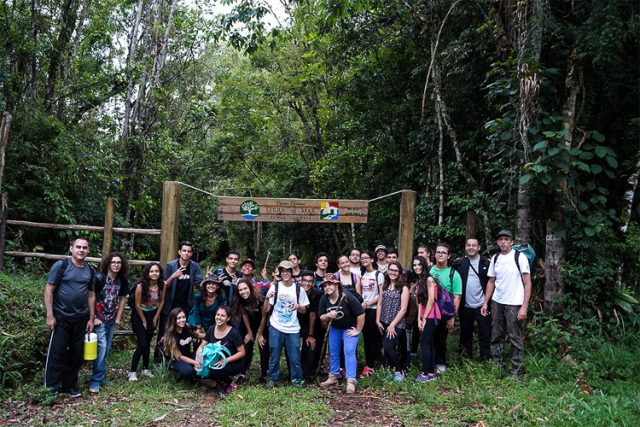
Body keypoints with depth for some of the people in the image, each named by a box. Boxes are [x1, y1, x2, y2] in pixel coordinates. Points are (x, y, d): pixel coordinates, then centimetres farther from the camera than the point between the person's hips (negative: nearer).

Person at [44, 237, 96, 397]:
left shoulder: (90, 271, 8)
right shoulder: (61, 265, -6)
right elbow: (48, 290, -7)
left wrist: (91, 319, 8)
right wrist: (50, 315, -13)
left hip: (81, 319, 5)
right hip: (61, 317, -5)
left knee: (76, 354, 10)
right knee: (57, 352, -1)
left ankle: (70, 385, 23)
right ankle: (51, 388, 10)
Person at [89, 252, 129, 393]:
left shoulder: (122, 280, 1)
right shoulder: (99, 277, -15)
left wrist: (118, 317, 8)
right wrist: (93, 318, -14)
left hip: (112, 320, 6)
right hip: (99, 319, -6)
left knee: (106, 350, 11)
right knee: (101, 347, -13)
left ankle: (100, 376, 24)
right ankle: (95, 380, -6)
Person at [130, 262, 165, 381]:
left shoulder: (162, 285, -13)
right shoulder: (141, 286, -25)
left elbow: (161, 302, 0)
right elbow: (137, 305, -16)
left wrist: (155, 318, 2)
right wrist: (144, 321, -7)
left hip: (153, 315, 4)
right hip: (139, 315, -4)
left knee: (148, 343, 13)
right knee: (142, 344, -10)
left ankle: (145, 369, 24)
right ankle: (132, 372, 1)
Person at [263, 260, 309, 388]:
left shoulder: (299, 289, 1)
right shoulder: (274, 287, -1)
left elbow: (304, 311, 7)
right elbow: (266, 310, -1)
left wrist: (298, 307, -14)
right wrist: (267, 298, -20)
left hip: (293, 329, 1)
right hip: (276, 327, 0)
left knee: (295, 357, 2)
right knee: (274, 356, 6)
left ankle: (296, 379, 20)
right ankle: (272, 379, 23)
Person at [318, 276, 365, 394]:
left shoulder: (347, 298, -29)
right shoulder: (324, 299, -11)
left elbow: (361, 314, -25)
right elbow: (321, 317, -4)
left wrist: (358, 330, -17)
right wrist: (328, 315, -27)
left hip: (350, 328, -6)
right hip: (334, 328, 6)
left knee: (349, 352, -15)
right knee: (333, 353, 12)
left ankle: (351, 381, -13)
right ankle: (333, 377, 28)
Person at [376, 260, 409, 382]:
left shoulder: (403, 288, -8)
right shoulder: (384, 286, 8)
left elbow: (403, 309, -11)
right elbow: (380, 304, 10)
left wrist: (393, 325, -13)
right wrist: (378, 321, 3)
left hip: (397, 324, -5)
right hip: (384, 323, 5)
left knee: (388, 347, -13)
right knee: (387, 348, 7)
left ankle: (400, 371, 7)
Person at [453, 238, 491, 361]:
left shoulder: (486, 263, -1)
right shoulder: (458, 263, 3)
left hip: (481, 305, -2)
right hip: (465, 305, 2)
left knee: (485, 333, 1)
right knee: (466, 333, 12)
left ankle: (485, 359, 12)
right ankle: (466, 358, 24)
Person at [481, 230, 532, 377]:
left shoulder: (520, 257, -8)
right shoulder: (495, 258, 7)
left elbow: (527, 283, -9)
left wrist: (524, 306, -15)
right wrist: (485, 303, 9)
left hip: (514, 304, -5)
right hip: (497, 303, 5)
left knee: (516, 338, 3)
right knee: (496, 336, 12)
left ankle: (517, 369, 15)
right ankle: (496, 365, 24)